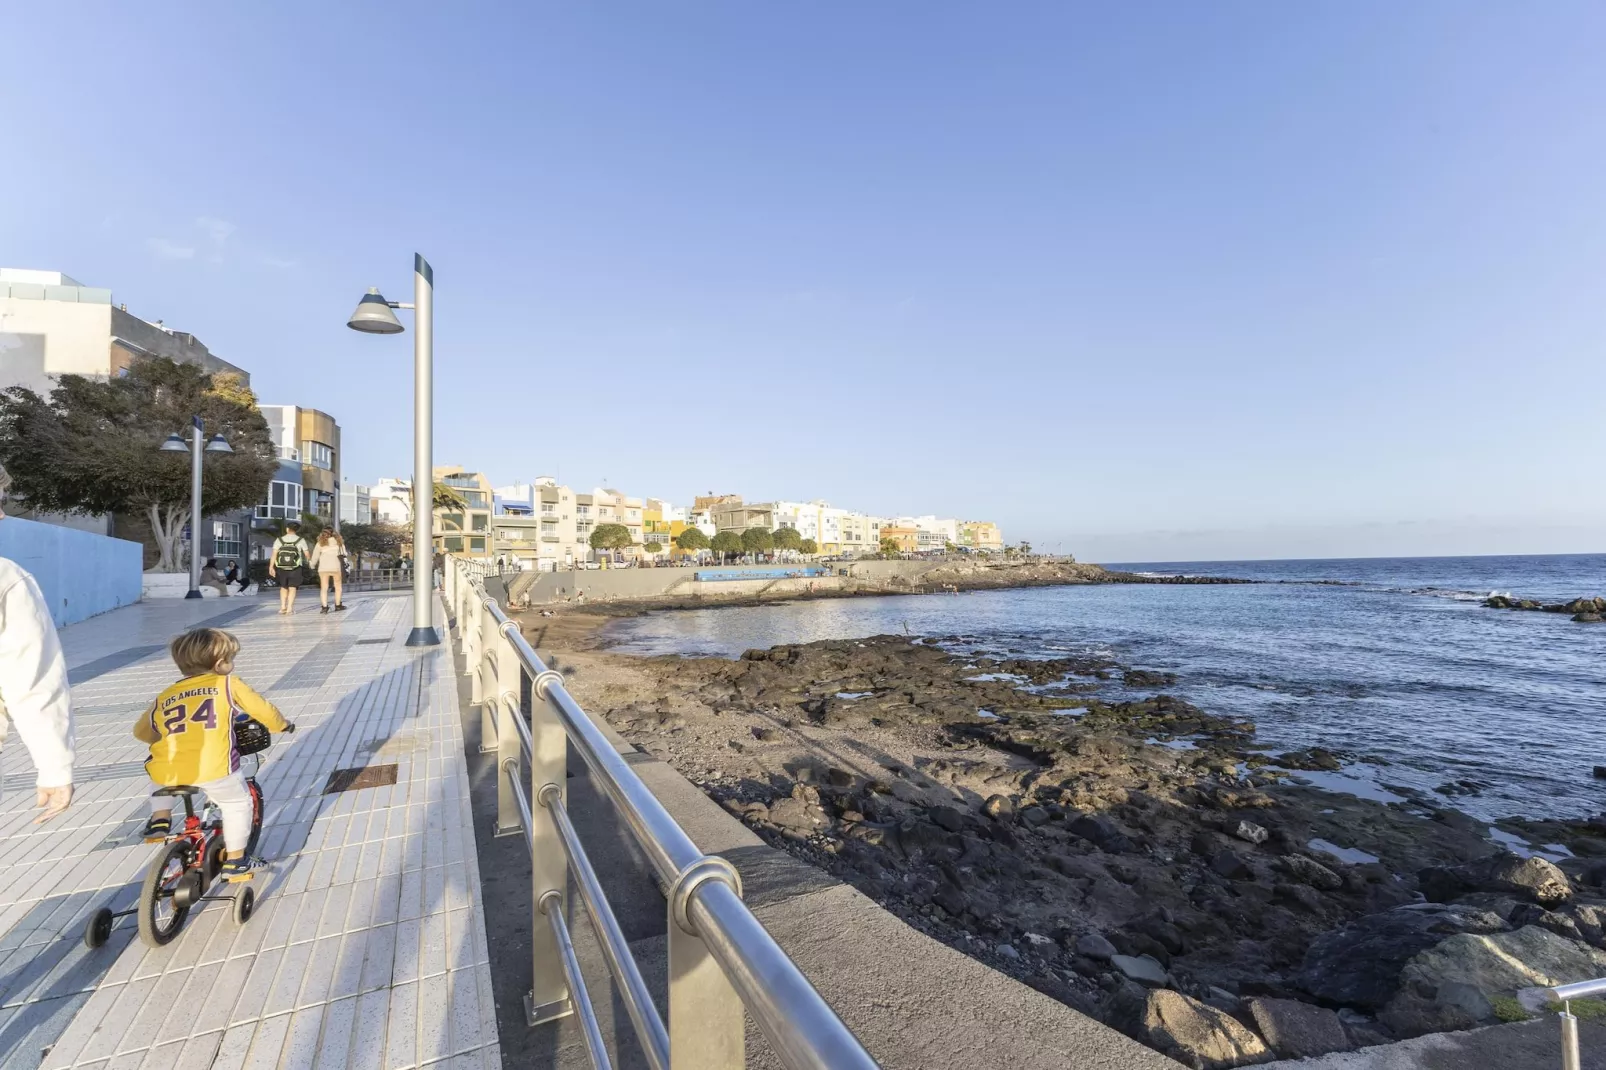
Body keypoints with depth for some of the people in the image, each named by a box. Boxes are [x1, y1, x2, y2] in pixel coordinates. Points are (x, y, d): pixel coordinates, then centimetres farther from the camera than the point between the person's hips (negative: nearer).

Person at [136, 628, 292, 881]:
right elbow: (263, 709, 14)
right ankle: (235, 861, 22)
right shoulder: (228, 684, 11)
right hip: (212, 767, -4)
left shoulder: (164, 697, 22)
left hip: (167, 771, 4)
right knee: (238, 803, 19)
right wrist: (283, 726, 33)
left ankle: (160, 818, 28)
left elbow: (141, 731, 33)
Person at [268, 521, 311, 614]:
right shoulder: (300, 540, -3)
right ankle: (289, 608, -1)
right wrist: (311, 555, 22)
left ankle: (283, 606, 9)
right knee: (292, 588, 5)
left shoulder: (279, 540, -1)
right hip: (295, 568, -1)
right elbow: (307, 554, -1)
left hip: (282, 568, 1)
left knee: (283, 587, 17)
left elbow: (274, 554, -9)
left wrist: (271, 567, -10)